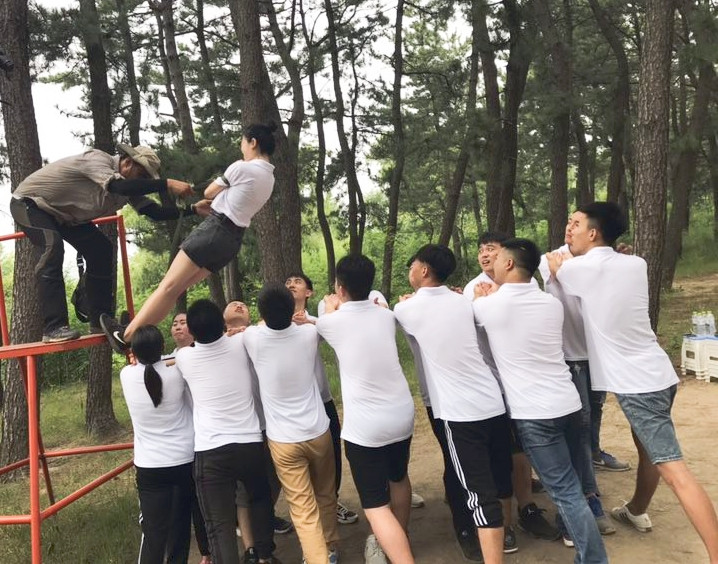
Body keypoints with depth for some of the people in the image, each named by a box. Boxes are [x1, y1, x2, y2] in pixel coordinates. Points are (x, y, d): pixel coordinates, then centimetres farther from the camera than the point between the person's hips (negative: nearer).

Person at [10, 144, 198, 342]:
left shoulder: (128, 186, -7)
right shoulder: (97, 159, -32)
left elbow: (154, 212, -9)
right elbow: (120, 187, -51)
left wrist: (192, 209, -19)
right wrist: (167, 184, -57)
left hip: (62, 213, 9)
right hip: (29, 203, -9)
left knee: (101, 251, -1)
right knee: (53, 247, -32)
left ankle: (100, 321, 4)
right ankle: (54, 328, -35)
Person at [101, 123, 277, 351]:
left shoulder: (241, 167, -10)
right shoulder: (269, 178, 14)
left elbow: (209, 193, 4)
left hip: (214, 229, -9)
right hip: (233, 240, 9)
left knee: (169, 286, -8)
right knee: (176, 287, 8)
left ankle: (125, 337, -5)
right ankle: (135, 330, 10)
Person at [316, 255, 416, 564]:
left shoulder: (332, 322, -9)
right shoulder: (386, 315, 2)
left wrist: (332, 307, 35)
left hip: (364, 426, -6)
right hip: (402, 415, 6)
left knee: (375, 505, 2)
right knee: (399, 479, 29)